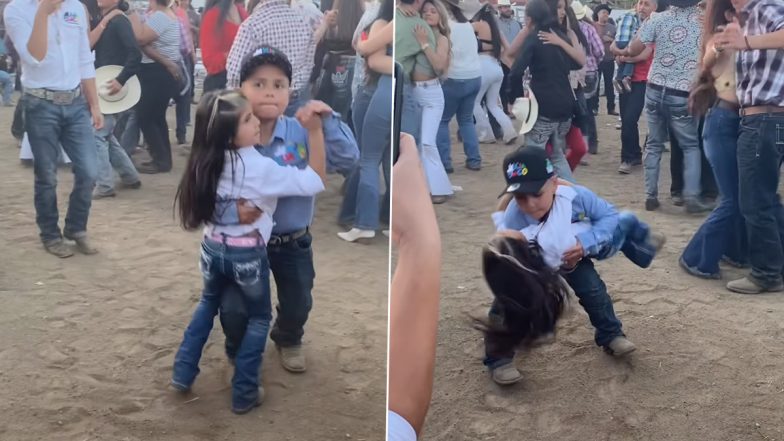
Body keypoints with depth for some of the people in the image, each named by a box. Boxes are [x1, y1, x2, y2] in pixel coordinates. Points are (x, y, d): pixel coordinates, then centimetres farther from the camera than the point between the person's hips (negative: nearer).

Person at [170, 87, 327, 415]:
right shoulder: (259, 167, -24)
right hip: (248, 254, -5)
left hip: (213, 248, 5)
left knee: (209, 302, 32)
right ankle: (244, 393, 20)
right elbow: (315, 182, -23)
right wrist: (315, 132, -24)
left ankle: (183, 373, 30)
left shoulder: (209, 159, -7)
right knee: (259, 318, 18)